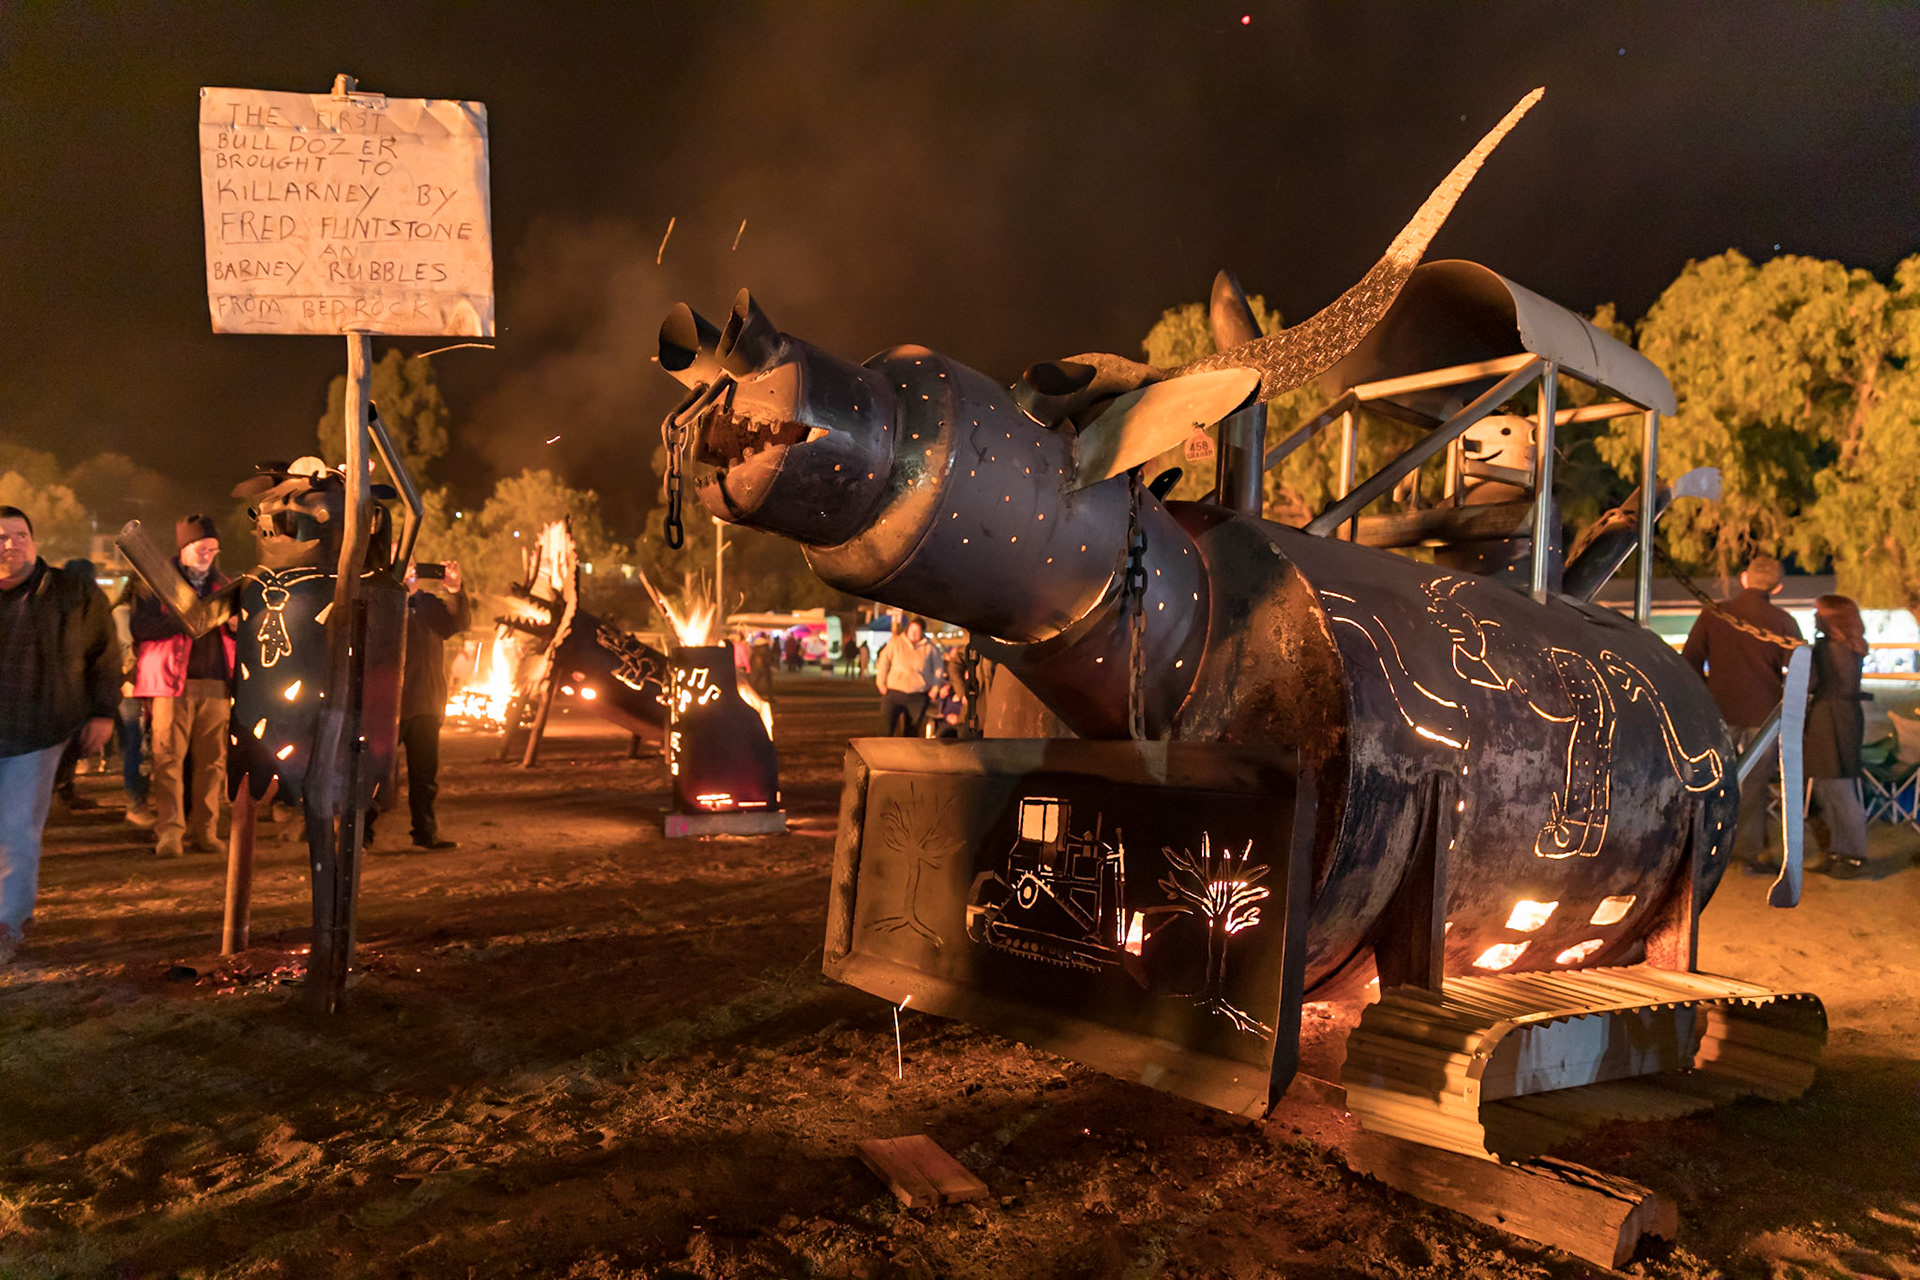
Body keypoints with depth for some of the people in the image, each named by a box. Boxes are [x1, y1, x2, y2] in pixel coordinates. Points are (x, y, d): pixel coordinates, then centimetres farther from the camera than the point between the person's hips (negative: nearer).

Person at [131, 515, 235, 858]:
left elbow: (237, 632, 26)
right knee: (168, 757, -8)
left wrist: (235, 624, 3)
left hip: (215, 683, 4)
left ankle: (204, 830, 7)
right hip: (172, 680, -4)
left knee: (212, 759, 1)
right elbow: (139, 626, -7)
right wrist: (188, 619, -16)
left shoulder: (222, 584, 20)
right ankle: (169, 831, -6)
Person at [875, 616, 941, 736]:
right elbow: (883, 662, 5)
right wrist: (881, 683, 0)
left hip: (918, 696, 1)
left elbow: (937, 669, 16)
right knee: (885, 726, -10)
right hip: (894, 692, -1)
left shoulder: (930, 648, 4)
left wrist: (934, 687, 10)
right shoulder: (896, 643, 1)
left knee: (912, 731, 6)